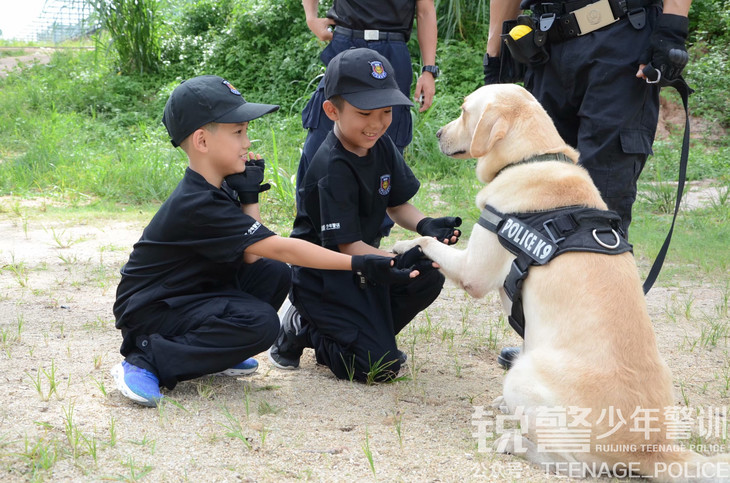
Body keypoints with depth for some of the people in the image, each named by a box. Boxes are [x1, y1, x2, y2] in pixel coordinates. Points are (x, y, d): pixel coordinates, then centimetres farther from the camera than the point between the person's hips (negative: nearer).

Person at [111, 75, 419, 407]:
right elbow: (279, 248, -29)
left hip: (195, 291, 9)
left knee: (274, 275, -6)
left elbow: (251, 257, -4)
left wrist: (249, 196, -9)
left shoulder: (217, 190, 3)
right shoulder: (198, 205, -27)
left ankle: (213, 350, 7)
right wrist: (359, 264, -30)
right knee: (260, 323, -26)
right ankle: (148, 361, -17)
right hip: (150, 310, -9)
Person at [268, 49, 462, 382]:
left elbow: (397, 204, 9)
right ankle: (302, 329, 5)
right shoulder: (332, 170, -25)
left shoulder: (382, 146, 0)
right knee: (379, 367, -17)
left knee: (429, 278, -18)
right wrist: (399, 262, -38)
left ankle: (371, 334, 4)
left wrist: (426, 226, -13)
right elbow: (346, 245, -26)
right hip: (322, 276, -8)